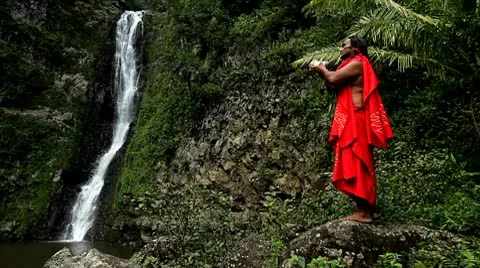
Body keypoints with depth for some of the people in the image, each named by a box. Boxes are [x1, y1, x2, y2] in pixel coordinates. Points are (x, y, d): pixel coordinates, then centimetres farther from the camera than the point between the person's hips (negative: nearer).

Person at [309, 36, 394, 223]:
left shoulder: (357, 63, -5)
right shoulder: (351, 65, 25)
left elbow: (333, 79, -16)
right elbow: (335, 87, 23)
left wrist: (322, 68, 4)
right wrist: (321, 71, 16)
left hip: (356, 121, -10)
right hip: (351, 121, 10)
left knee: (356, 165, -12)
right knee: (358, 166, 7)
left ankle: (364, 212, -11)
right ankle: (366, 210, 10)